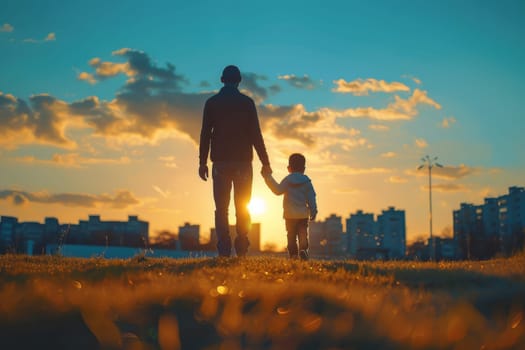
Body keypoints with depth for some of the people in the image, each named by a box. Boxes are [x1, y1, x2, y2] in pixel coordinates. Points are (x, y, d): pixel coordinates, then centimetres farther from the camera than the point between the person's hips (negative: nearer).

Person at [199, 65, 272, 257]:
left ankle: (224, 251, -6)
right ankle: (241, 250, -2)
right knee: (243, 209, 4)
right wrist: (265, 162, 2)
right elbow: (256, 135, -1)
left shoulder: (211, 102, 5)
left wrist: (202, 162, 6)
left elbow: (205, 134, 2)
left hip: (220, 162, 1)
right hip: (243, 162, -1)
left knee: (221, 209, 2)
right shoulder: (247, 102, 1)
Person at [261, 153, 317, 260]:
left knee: (291, 235, 7)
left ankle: (293, 254, 0)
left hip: (290, 215, -1)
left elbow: (278, 190, -8)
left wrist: (269, 178, -4)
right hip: (303, 214, 1)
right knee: (303, 234, 2)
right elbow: (311, 198, 1)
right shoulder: (306, 181, 3)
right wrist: (313, 211, 5)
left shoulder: (287, 180, -4)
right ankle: (303, 249, -20)